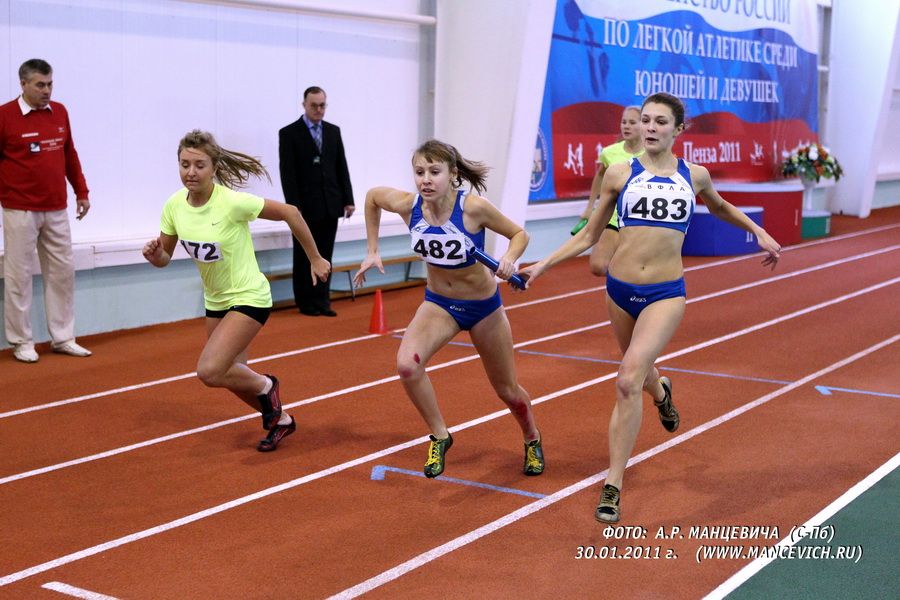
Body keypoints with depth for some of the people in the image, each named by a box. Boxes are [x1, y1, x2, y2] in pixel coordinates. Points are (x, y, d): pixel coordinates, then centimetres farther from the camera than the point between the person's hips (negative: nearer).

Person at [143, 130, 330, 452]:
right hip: (216, 301, 7)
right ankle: (280, 420, 41)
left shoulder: (232, 202, -26)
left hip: (249, 297, -7)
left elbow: (289, 213, -15)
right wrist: (154, 254, -21)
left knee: (209, 371, -20)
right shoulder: (174, 205, -9)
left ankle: (265, 386, 10)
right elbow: (164, 257, 3)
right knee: (232, 375, 16)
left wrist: (315, 259, -7)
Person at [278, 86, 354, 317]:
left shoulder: (334, 131, 10)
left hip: (330, 206, 4)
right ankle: (306, 303, 12)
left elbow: (342, 168, 11)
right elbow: (287, 173, -9)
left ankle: (322, 301, 11)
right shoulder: (289, 133, -4)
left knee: (325, 256, 6)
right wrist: (294, 206, -15)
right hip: (305, 207, -4)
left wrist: (348, 200, 4)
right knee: (304, 257, 4)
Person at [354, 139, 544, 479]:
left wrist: (509, 258, -34)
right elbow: (372, 196, 3)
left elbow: (519, 233, -13)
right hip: (438, 303, 2)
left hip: (483, 305, -2)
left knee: (507, 389, 13)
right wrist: (373, 251, 1)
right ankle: (439, 437, -2)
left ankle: (532, 440, 46)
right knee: (407, 364, -26)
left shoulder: (474, 208, -28)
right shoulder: (407, 205, -19)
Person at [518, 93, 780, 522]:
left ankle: (612, 486, -14)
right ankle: (661, 391, 62)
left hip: (666, 294, -2)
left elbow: (720, 207, 27)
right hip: (620, 289, 2)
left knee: (628, 381, -20)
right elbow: (589, 235, 7)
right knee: (638, 372, 22)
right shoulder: (619, 174, 0)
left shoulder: (694, 176, 3)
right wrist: (544, 264, -2)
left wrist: (759, 232, 23)